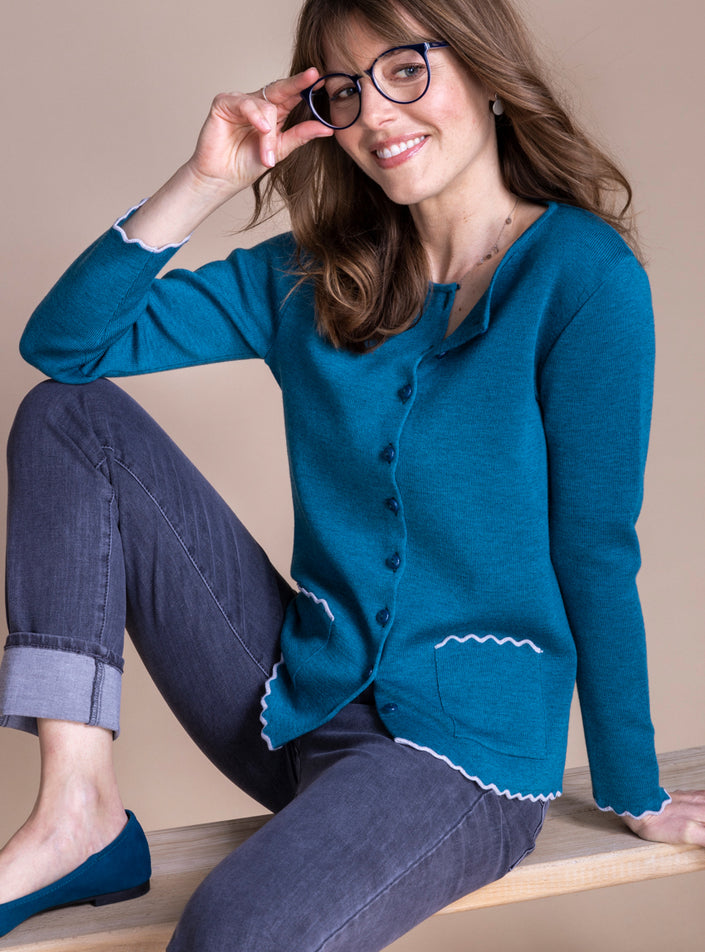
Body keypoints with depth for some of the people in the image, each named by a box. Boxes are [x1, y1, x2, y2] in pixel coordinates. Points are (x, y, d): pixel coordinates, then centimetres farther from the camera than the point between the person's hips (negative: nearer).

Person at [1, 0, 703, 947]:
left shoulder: (582, 275, -10)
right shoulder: (312, 275, 5)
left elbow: (595, 550, -8)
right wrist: (207, 180, -10)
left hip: (465, 739, -6)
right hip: (295, 697, 6)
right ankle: (79, 815, -9)